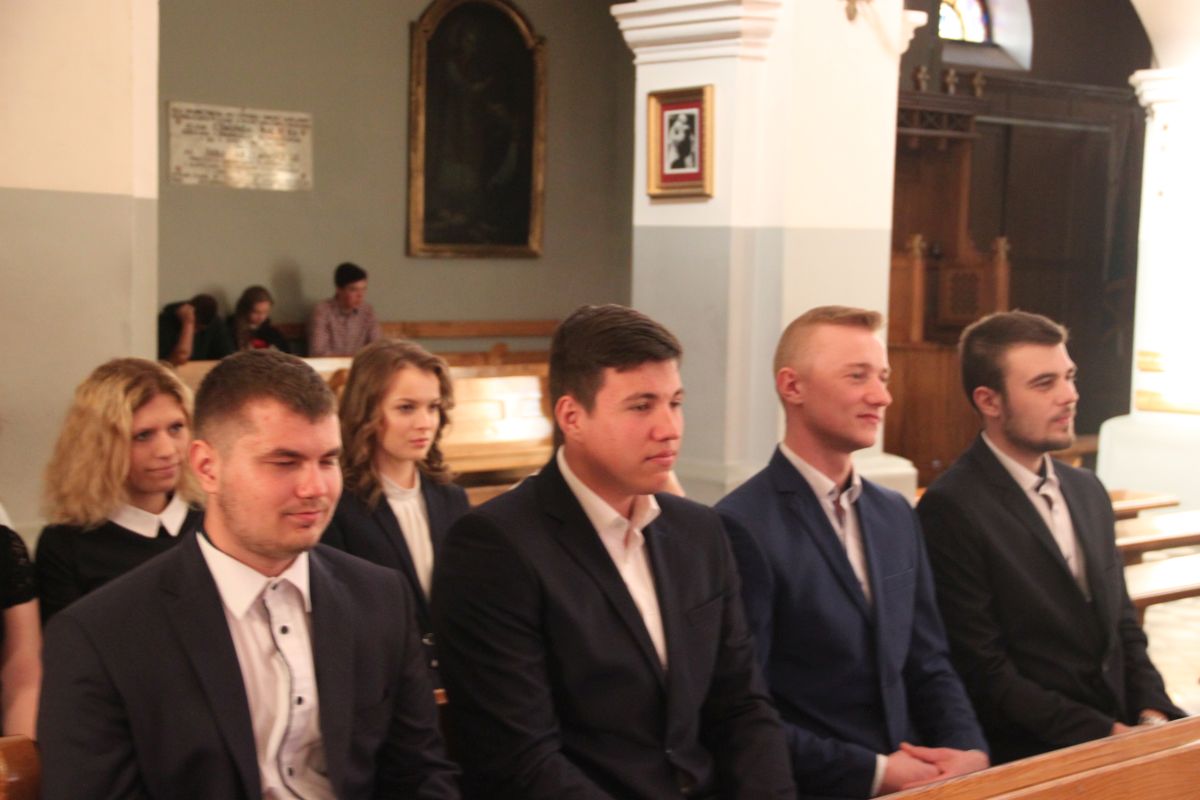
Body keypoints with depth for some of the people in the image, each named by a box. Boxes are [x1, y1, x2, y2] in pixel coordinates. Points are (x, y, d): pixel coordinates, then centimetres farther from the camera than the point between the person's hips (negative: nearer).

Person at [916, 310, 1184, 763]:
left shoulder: (1088, 492, 13)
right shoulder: (950, 509, -12)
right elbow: (986, 673, -13)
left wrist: (1152, 712, 1)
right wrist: (1105, 734, -14)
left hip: (1120, 734, 7)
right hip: (1032, 759, -7)